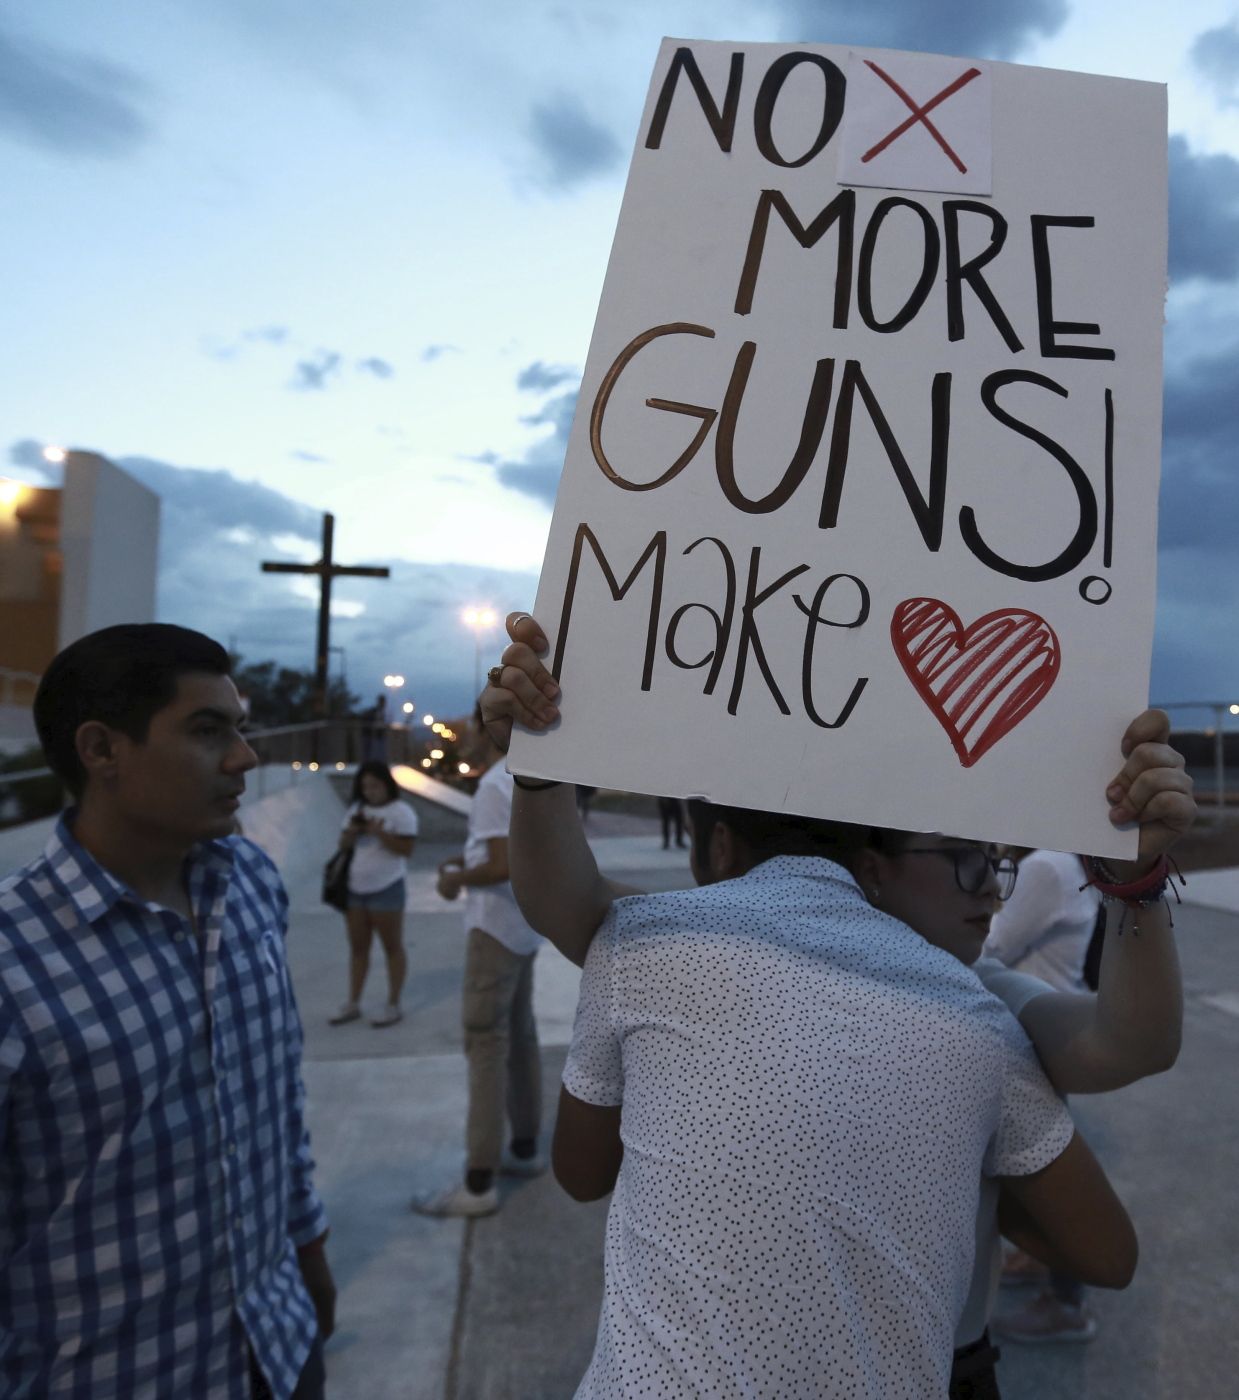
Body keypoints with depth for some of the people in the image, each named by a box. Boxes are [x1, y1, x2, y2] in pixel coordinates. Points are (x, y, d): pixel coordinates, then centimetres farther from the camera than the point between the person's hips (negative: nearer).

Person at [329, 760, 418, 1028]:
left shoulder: (401, 812, -8)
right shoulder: (356, 809, 11)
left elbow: (406, 849, -15)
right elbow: (343, 845, 11)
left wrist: (380, 833, -23)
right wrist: (353, 830, -9)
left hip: (387, 888, -6)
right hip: (355, 888, 6)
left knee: (392, 947, 2)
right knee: (357, 947, 12)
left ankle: (393, 1005, 9)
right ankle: (353, 1003, 20)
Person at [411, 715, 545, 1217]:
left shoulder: (494, 786, -19)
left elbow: (504, 865, -25)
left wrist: (457, 880, -9)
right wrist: (468, 859, 13)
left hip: (496, 928, -9)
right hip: (524, 926, 9)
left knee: (486, 1047, -5)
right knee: (521, 1037, 17)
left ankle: (478, 1184, 1)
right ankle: (525, 1148, 30)